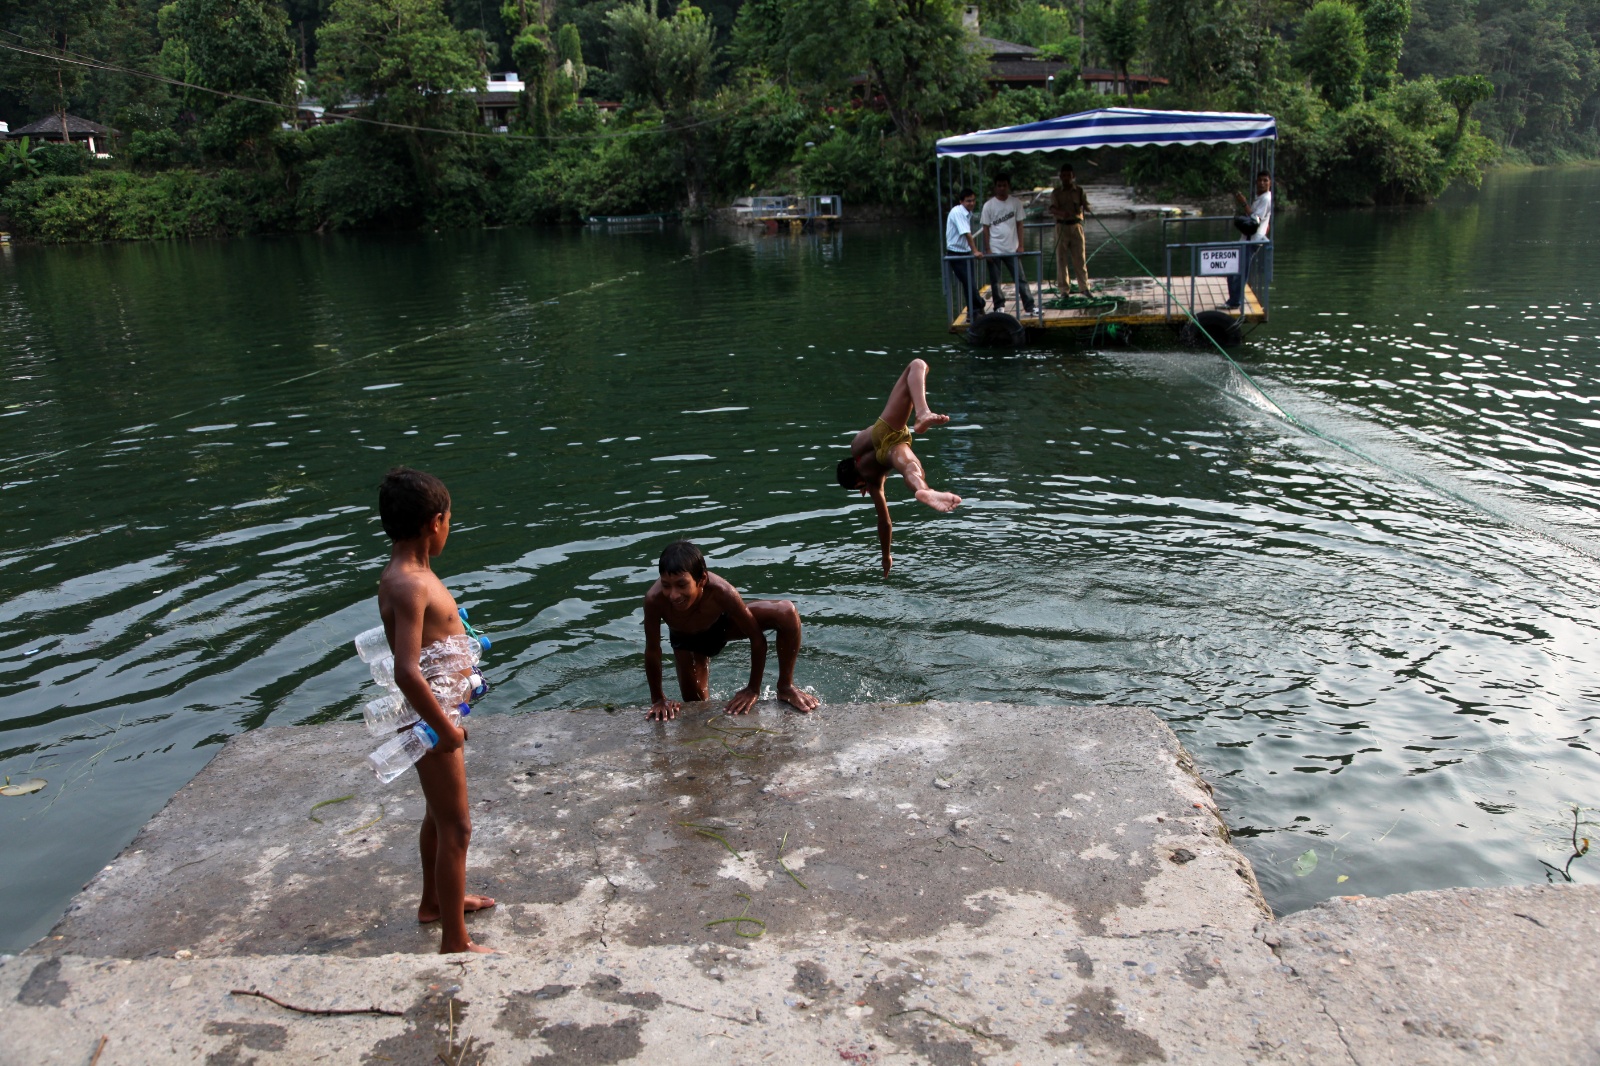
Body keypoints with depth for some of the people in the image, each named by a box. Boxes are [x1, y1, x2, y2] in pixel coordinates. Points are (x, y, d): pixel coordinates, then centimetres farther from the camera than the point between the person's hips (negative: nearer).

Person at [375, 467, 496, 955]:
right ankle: (455, 942, 13)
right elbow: (406, 672, -35)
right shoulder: (408, 585, -27)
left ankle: (434, 901, 47)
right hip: (431, 718, -10)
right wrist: (446, 728, -26)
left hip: (436, 712, 10)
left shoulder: (413, 572, 4)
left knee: (439, 813, 26)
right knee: (456, 828, 1)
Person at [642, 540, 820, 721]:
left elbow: (757, 638, -28)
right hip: (687, 640, 1)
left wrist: (753, 689, -21)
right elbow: (652, 651, -24)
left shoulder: (721, 592, -42)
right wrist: (658, 699, -15)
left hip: (723, 623, -1)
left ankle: (785, 687, -5)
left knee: (787, 612, -25)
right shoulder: (654, 600, -41)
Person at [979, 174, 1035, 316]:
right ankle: (999, 307, 17)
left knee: (1021, 278, 0)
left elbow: (1019, 225, 5)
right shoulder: (989, 205, -2)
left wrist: (1020, 245, -2)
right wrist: (987, 249, -6)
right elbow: (986, 228, -2)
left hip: (1012, 249, 1)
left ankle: (1029, 307, 2)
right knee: (995, 280, 4)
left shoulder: (1016, 203, 2)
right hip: (994, 250, -1)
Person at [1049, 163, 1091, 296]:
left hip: (1076, 226, 0)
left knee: (1079, 257, -1)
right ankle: (1064, 289, 5)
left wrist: (1084, 206, -28)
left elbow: (1086, 206, -3)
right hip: (1061, 227, 0)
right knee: (1061, 258, 0)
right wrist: (1062, 213, -33)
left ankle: (1084, 287, 2)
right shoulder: (1056, 192, 4)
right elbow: (1052, 209, -11)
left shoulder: (1079, 191, 7)